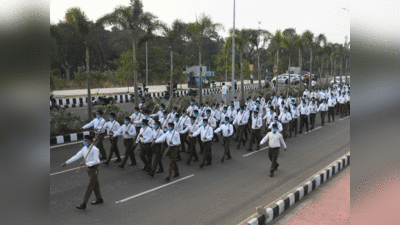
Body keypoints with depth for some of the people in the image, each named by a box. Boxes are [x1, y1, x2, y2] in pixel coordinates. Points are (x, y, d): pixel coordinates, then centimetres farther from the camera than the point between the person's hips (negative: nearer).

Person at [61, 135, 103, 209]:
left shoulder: (95, 149, -22)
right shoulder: (84, 148, 1)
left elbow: (96, 161, -24)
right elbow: (76, 156, 0)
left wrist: (86, 164, -33)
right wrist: (66, 163, -6)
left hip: (94, 169, -8)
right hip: (88, 168, 8)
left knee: (89, 187, -3)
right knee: (95, 184, 20)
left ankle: (84, 204, 0)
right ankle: (99, 199, 35)